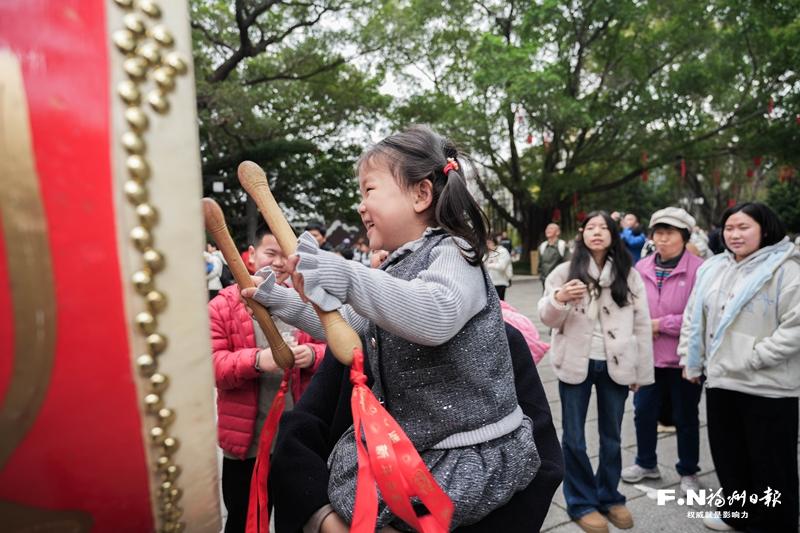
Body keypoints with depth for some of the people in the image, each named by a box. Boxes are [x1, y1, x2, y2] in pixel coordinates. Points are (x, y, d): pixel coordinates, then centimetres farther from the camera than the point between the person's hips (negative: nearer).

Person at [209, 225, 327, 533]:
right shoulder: (222, 305, -5)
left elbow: (330, 352, 5)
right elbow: (211, 365, -12)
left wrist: (312, 355, -18)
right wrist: (257, 360, -30)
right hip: (245, 442, -2)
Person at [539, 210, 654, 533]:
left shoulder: (629, 275, 4)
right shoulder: (565, 271, -1)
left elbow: (642, 325, 6)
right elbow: (546, 318, -3)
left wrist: (642, 371, 4)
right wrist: (558, 298, -24)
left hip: (615, 365, 2)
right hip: (576, 363, -1)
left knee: (612, 436, 15)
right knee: (573, 438, 7)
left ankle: (609, 497, 34)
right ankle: (581, 503, 25)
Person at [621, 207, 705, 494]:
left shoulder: (699, 268, -14)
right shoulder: (641, 267, 2)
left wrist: (661, 324, -16)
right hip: (648, 355, 4)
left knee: (685, 417, 14)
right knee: (643, 412, 15)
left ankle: (688, 472, 35)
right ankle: (646, 463, 37)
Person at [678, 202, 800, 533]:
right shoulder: (713, 269, 9)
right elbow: (693, 318, 13)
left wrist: (754, 358, -19)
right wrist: (690, 361, 10)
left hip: (768, 386, -6)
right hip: (720, 379, 6)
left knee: (770, 462, 8)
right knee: (728, 455, 19)